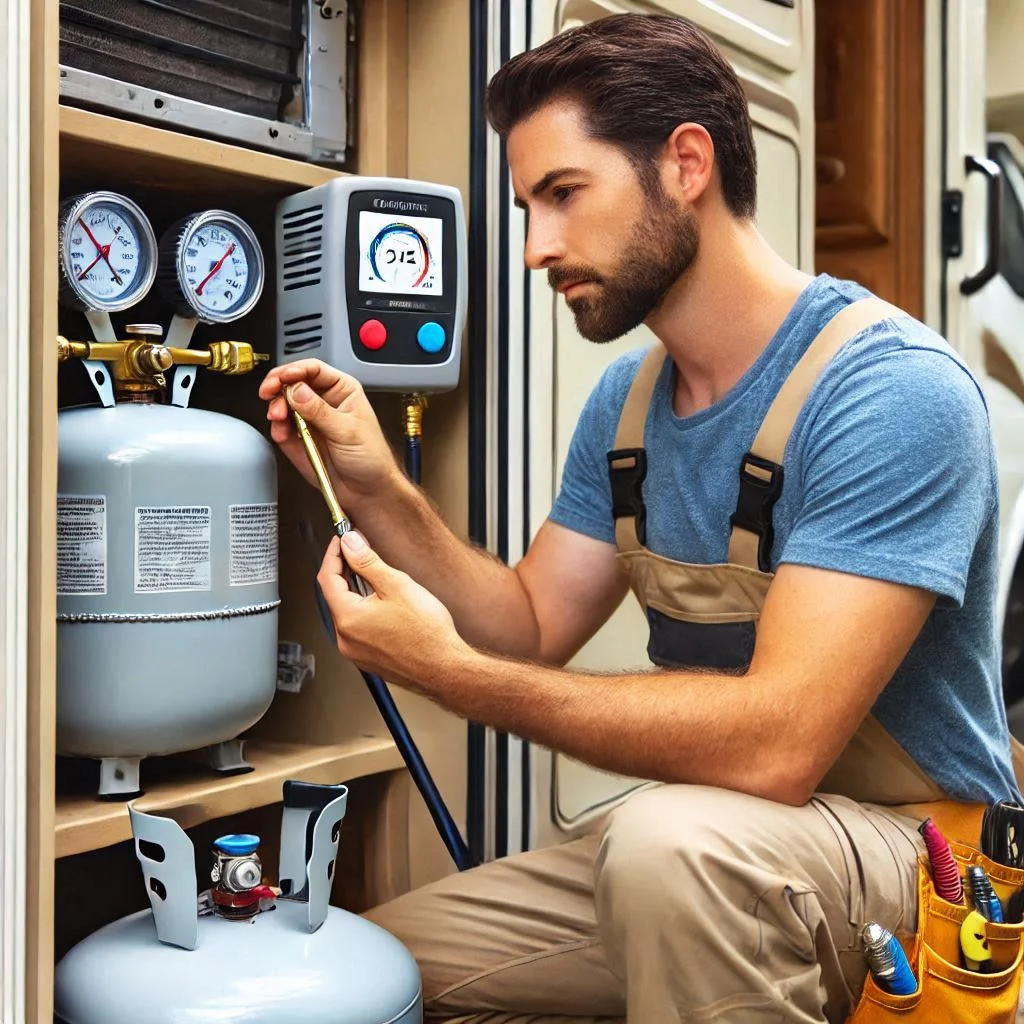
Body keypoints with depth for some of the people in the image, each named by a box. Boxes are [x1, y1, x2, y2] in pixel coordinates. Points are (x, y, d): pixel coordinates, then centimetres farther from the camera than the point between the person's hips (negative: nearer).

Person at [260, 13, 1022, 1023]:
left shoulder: (891, 389, -22)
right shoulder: (626, 399, 4)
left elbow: (775, 743, -30)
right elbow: (535, 630, 6)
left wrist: (447, 671, -25)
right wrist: (379, 495, -8)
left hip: (905, 837, -6)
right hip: (696, 843, 7)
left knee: (671, 838, -38)